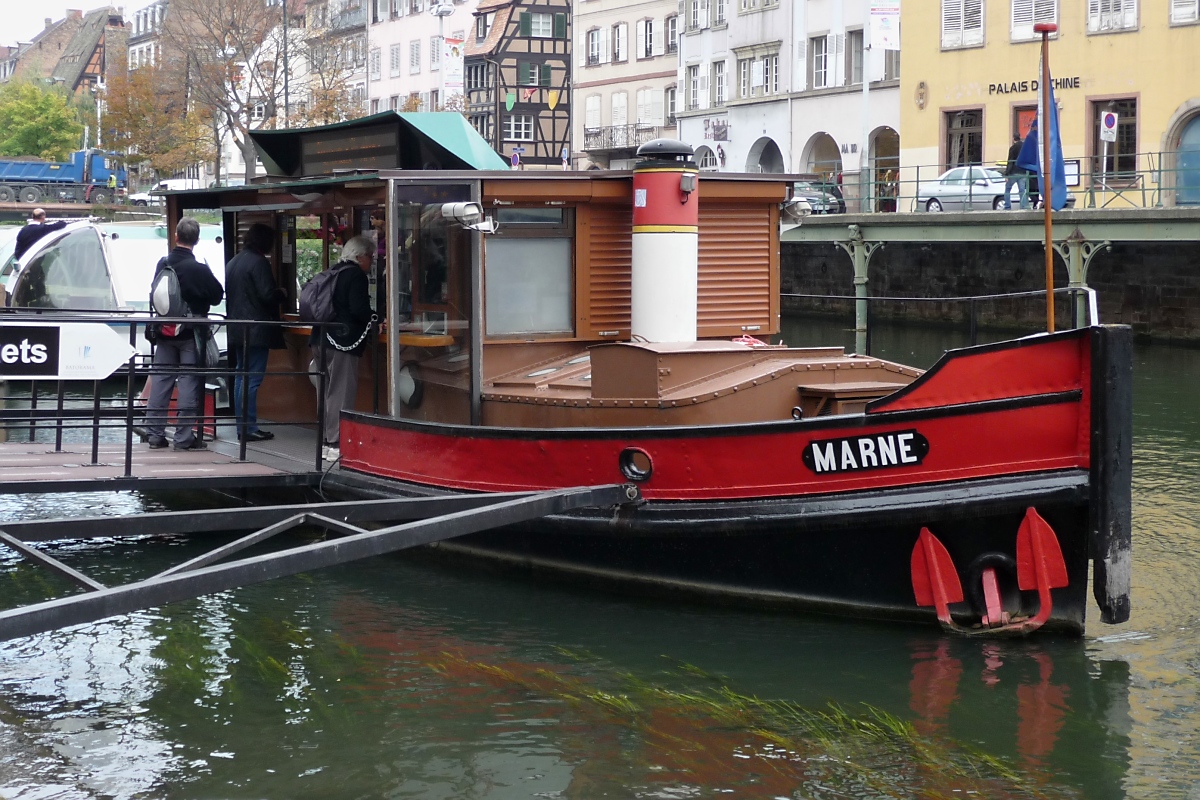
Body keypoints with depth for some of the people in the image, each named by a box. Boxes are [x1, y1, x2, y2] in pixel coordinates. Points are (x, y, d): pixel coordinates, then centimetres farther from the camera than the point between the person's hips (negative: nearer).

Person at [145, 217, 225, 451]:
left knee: (161, 381, 10)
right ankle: (184, 436, -1)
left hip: (165, 332, 5)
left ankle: (155, 434, 12)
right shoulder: (199, 269, -15)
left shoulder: (163, 264, 1)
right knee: (189, 383, 0)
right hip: (190, 334, -5)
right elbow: (217, 296, -5)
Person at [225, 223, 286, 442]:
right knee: (253, 378, -7)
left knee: (241, 376, 12)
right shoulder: (259, 262, -14)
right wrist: (281, 294, 2)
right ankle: (249, 428, -7)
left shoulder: (233, 262, 13)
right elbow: (267, 295, -17)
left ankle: (242, 426, 15)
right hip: (256, 330, -9)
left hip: (237, 329, 9)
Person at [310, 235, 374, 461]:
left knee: (327, 391, 14)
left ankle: (326, 441, 18)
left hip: (321, 340, 9)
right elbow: (359, 309, -19)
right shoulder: (356, 276, -10)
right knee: (341, 394, -7)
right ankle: (337, 445, -8)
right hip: (343, 342, -9)